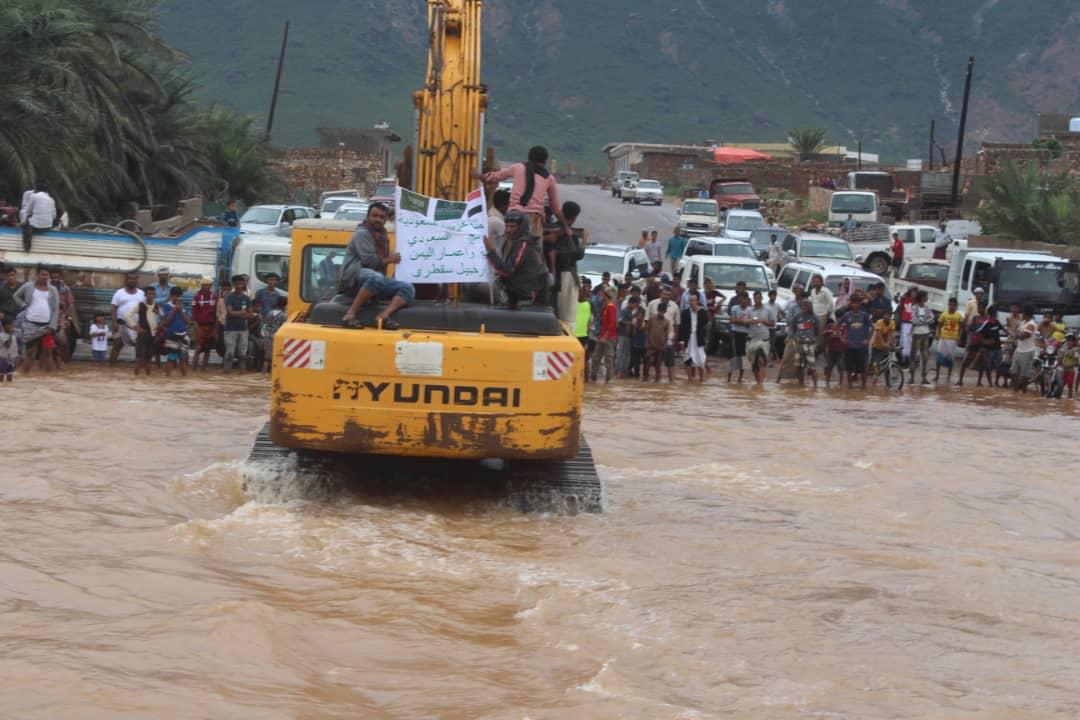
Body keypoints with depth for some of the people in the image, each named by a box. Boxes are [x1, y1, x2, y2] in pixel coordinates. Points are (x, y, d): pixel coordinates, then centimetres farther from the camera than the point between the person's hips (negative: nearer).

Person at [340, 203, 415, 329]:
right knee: (376, 278, -43)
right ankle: (350, 314, -39)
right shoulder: (362, 233, -6)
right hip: (354, 279, -8)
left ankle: (383, 315, -34)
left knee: (408, 289, -11)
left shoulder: (382, 234, 21)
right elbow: (369, 261, -16)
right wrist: (389, 260, -3)